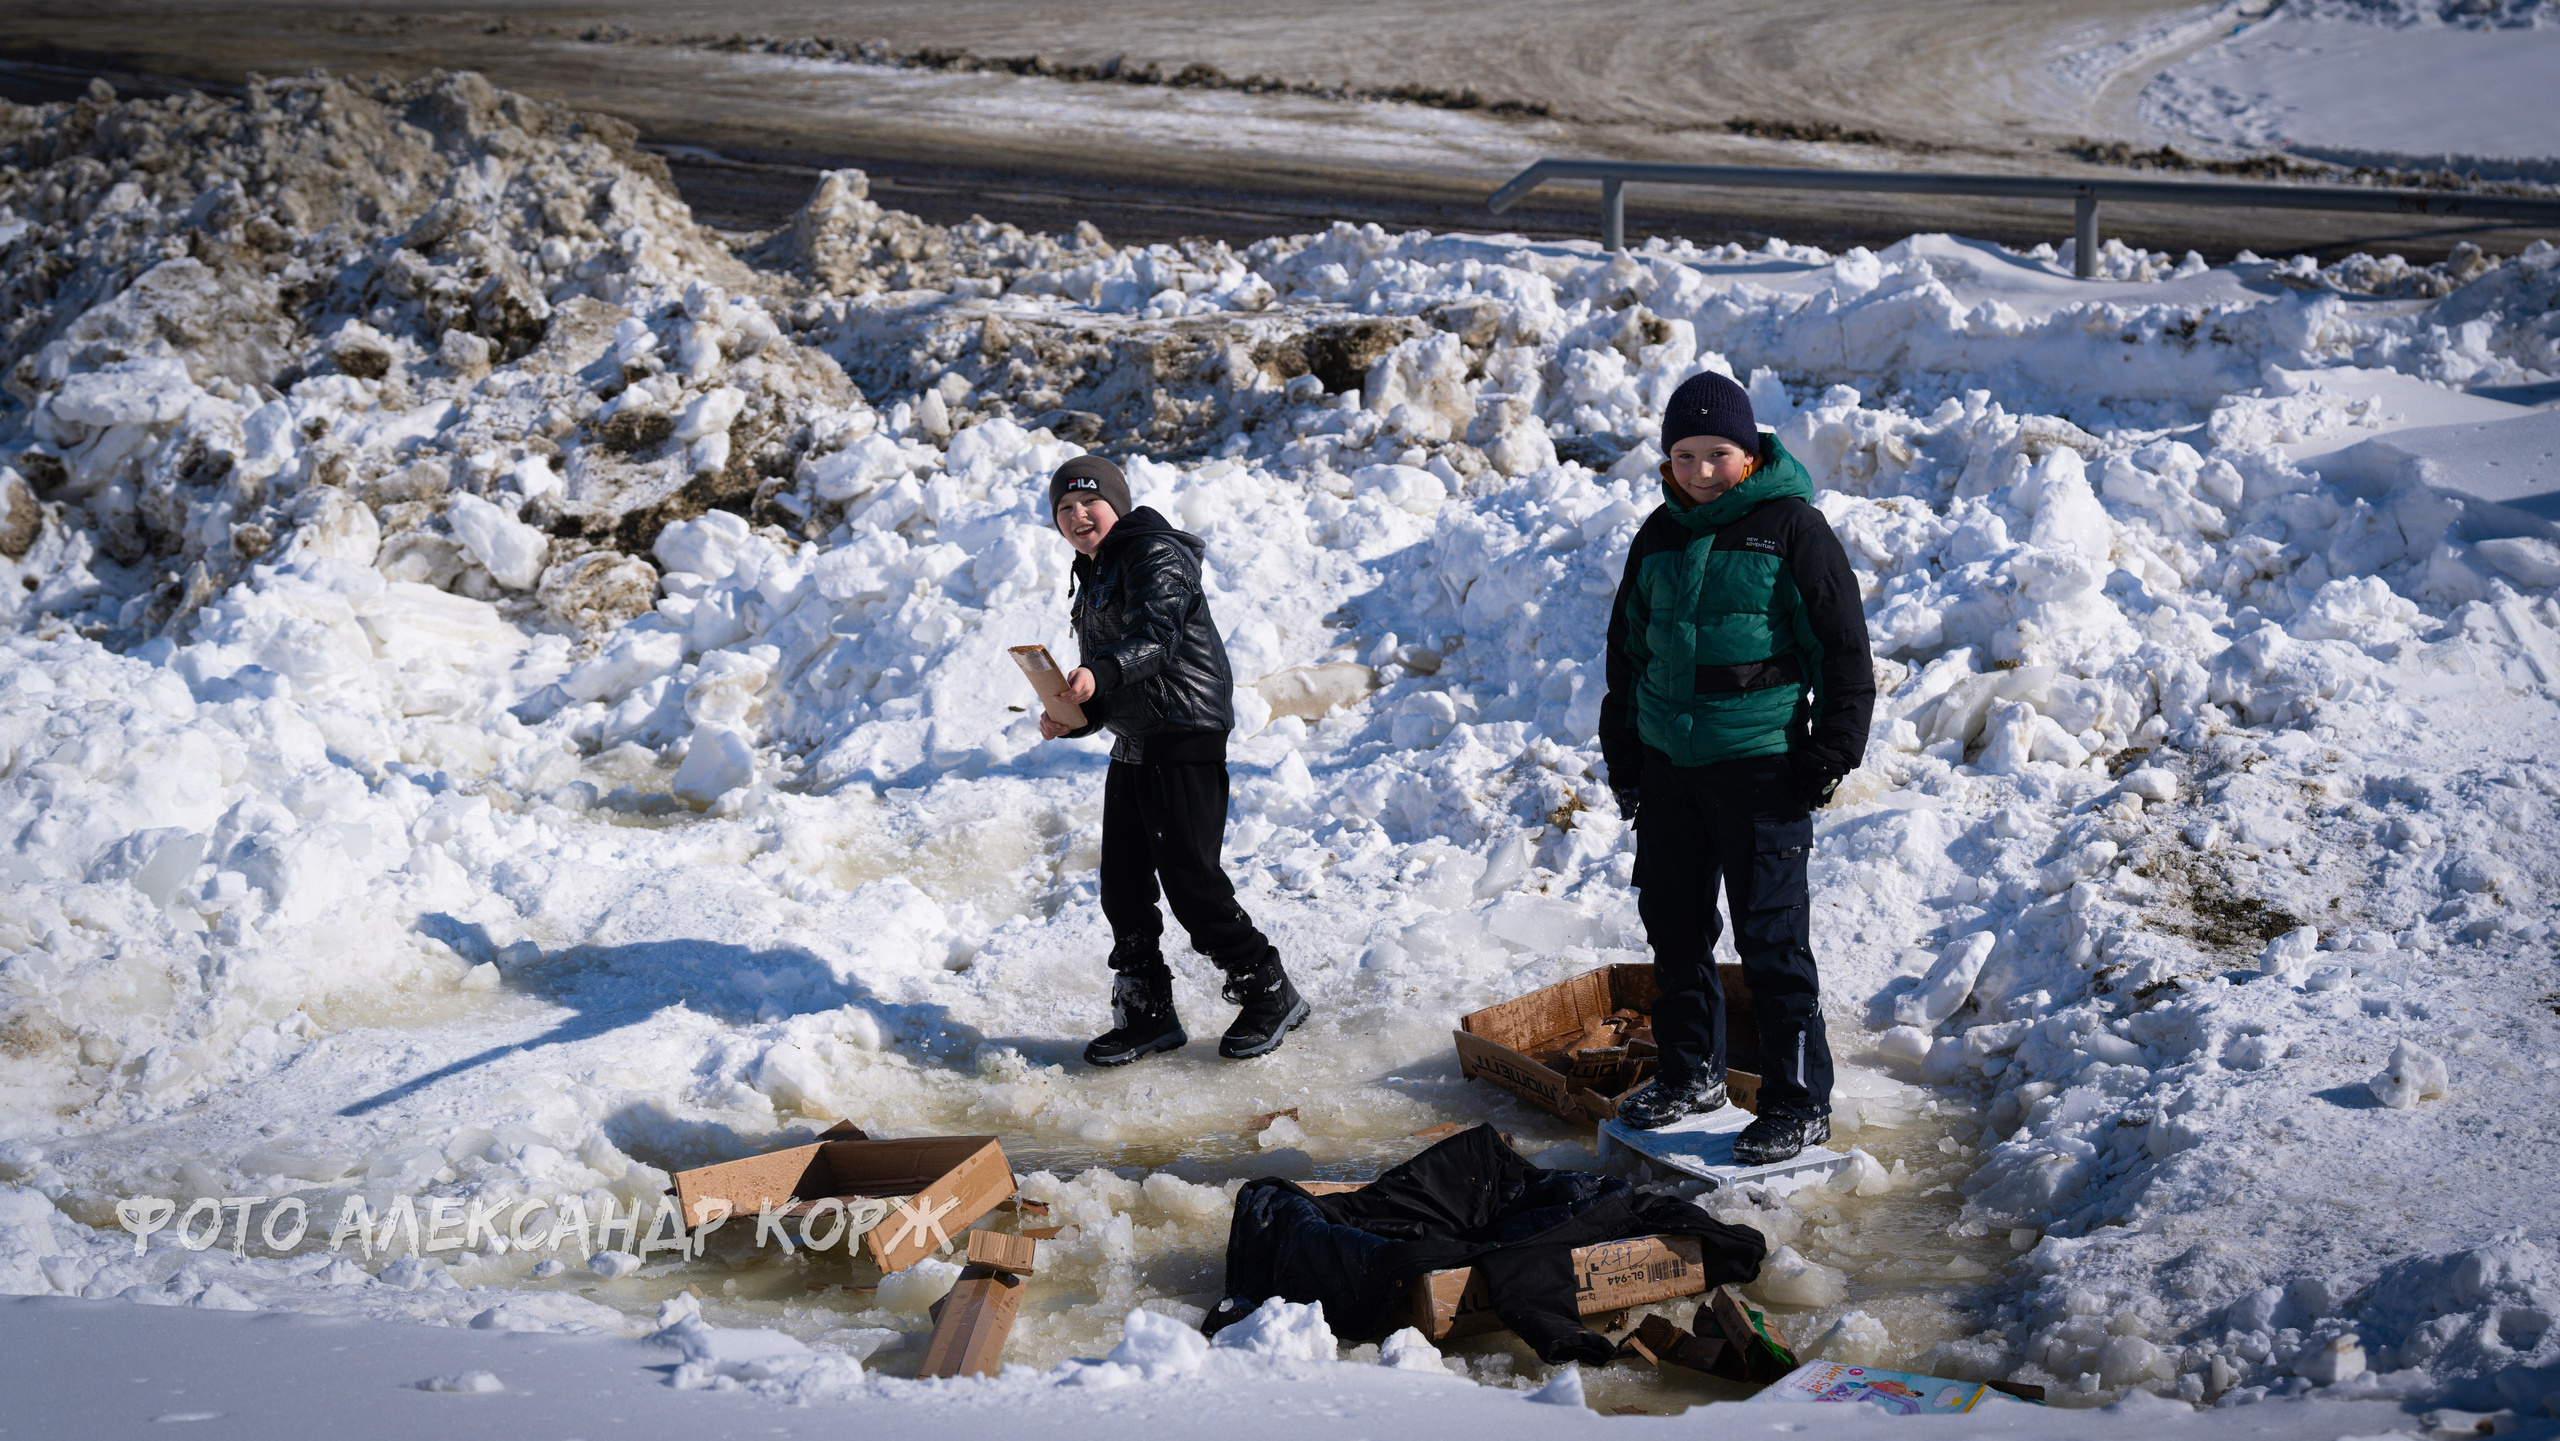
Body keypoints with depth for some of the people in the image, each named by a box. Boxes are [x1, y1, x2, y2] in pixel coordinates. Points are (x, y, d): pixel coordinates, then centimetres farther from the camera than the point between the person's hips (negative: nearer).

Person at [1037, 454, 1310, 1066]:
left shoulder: (1156, 556, -10)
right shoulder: (1096, 576, 19)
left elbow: (1159, 635, -29)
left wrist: (1101, 673, -45)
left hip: (1185, 739, -9)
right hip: (1132, 746, 9)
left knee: (1190, 879, -8)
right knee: (1123, 883, 7)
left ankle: (1270, 994, 6)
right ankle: (1147, 1014, 16)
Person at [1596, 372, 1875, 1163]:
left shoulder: (1791, 528, -8)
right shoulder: (1660, 536, 10)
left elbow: (1844, 647, -5)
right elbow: (1628, 646, 20)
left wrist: (1831, 753, -9)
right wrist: (1623, 756, 17)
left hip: (1759, 768, -6)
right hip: (1668, 763, 6)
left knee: (1771, 936, -5)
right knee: (1674, 923, 15)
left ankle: (1799, 1104, 4)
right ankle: (1690, 1072, 32)